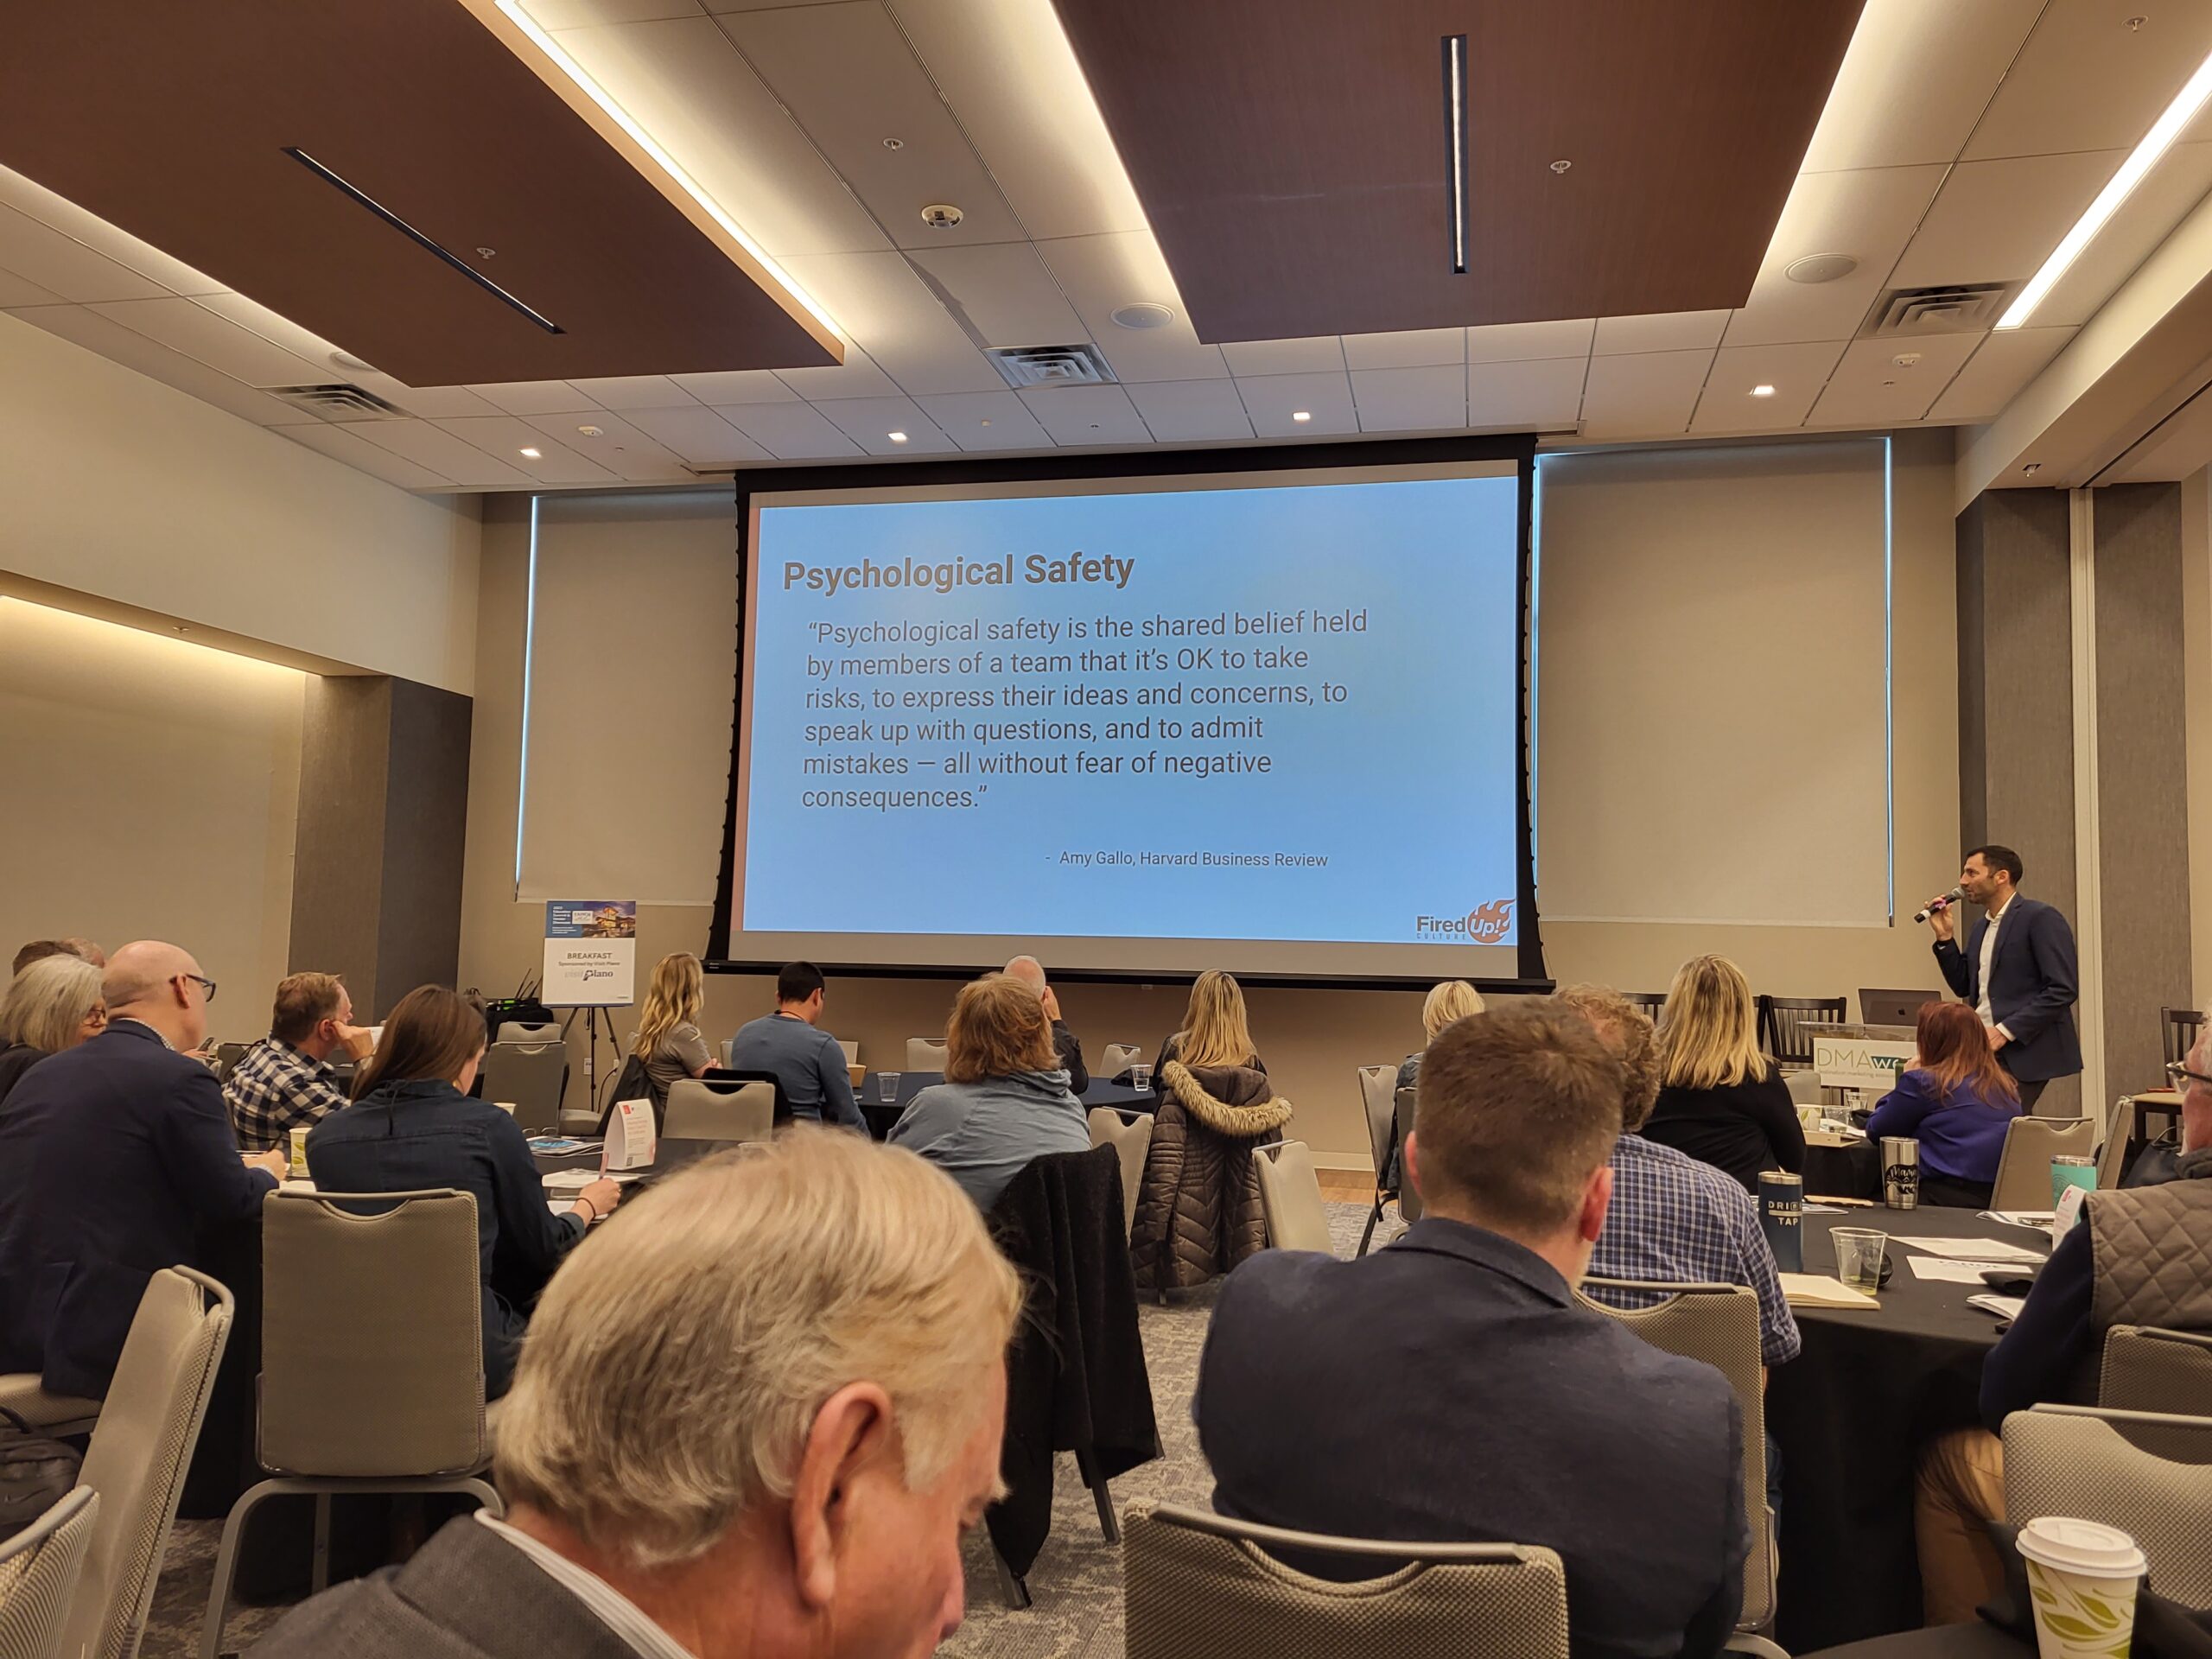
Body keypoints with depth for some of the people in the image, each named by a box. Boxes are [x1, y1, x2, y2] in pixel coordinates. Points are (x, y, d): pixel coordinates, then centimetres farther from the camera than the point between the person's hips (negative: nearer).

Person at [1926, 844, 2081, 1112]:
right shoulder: (1981, 926, 17)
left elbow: (2062, 990, -15)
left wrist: (2006, 1031, -18)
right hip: (1984, 1050, 7)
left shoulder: (2040, 918, -8)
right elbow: (1963, 986, 20)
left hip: (2024, 1053, -7)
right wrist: (1945, 937, 8)